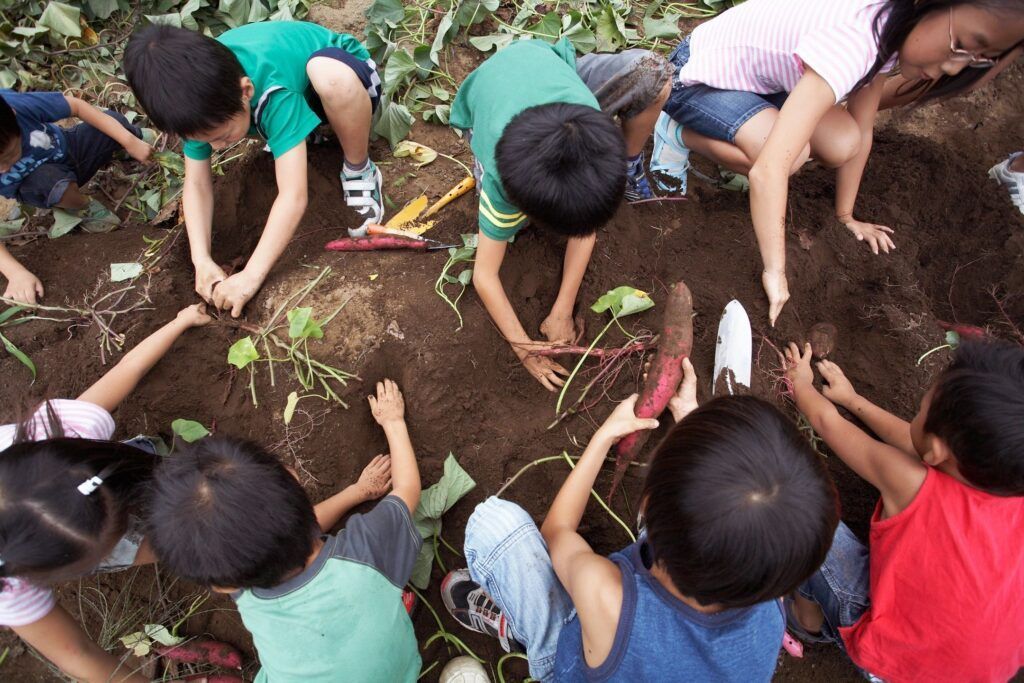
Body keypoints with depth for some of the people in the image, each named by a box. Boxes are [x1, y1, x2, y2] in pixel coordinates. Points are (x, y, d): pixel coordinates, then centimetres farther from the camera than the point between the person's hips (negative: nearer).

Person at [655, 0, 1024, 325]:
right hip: (698, 77, -8)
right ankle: (681, 133, -6)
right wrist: (775, 273, -37)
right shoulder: (851, 44, -36)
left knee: (840, 146, -12)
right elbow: (767, 171, -43)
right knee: (789, 154, -32)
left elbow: (861, 133, 2)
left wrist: (846, 215, 4)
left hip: (756, 75, 8)